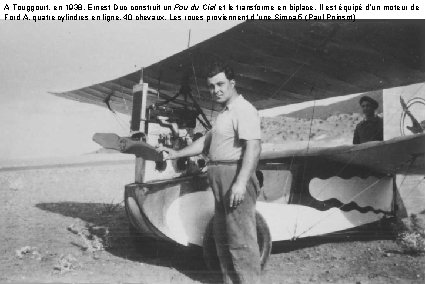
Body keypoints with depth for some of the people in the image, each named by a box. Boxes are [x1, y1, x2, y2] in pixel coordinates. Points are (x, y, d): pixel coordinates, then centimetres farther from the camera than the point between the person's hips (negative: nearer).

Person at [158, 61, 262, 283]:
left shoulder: (244, 110, -12)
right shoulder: (225, 112, 21)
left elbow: (253, 147, -22)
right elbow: (206, 141, 28)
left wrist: (240, 183, -30)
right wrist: (176, 154, 24)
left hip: (237, 176, -11)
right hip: (221, 180, 11)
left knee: (241, 238, -8)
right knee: (222, 236, 16)